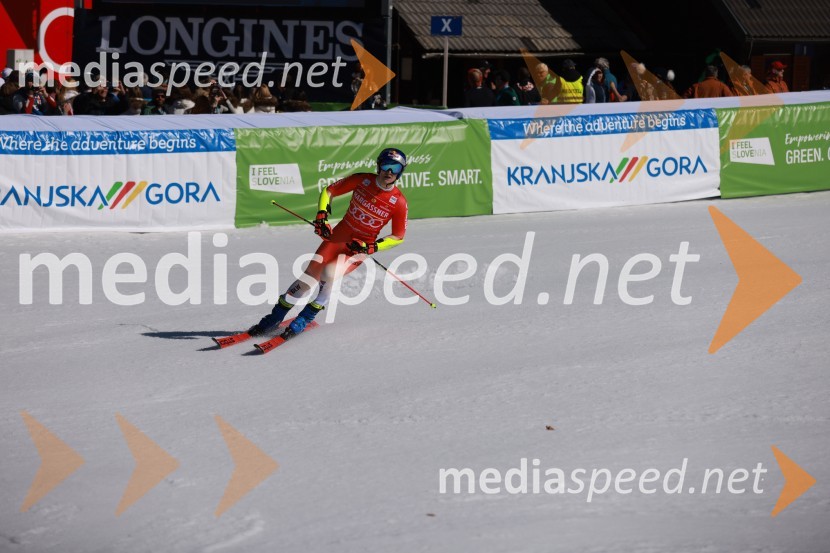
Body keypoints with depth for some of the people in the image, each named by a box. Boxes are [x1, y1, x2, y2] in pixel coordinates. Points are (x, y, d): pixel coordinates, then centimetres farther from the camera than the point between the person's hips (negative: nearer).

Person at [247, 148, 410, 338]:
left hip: (360, 248, -2)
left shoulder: (398, 202, -13)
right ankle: (275, 317, 6)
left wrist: (370, 248, -16)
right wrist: (321, 217, -11)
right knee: (309, 276, -9)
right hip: (337, 236, 2)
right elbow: (329, 191, 3)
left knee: (329, 273, -27)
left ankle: (305, 318, -8)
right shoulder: (362, 180, -8)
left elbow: (398, 237, -4)